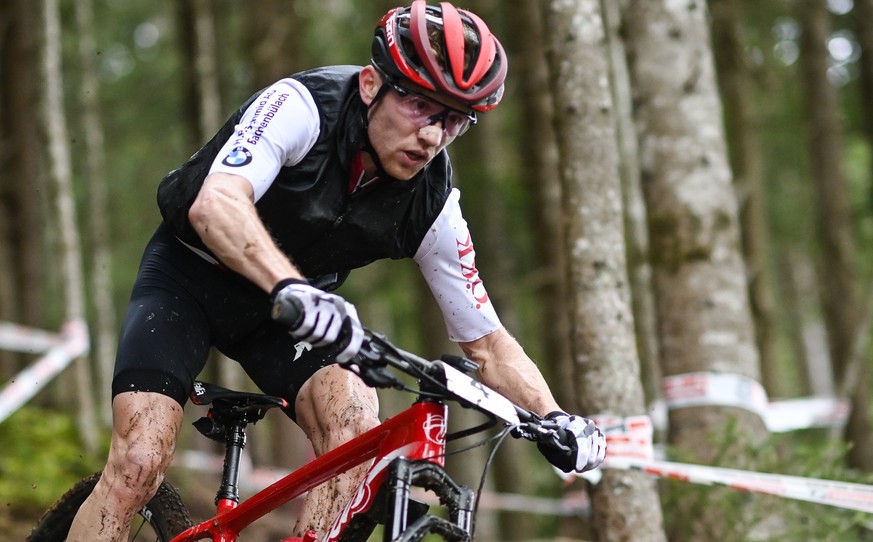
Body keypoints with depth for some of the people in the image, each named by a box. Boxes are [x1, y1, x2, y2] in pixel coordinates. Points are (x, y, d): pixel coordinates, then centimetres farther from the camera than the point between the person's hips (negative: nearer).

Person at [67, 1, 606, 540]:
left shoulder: (432, 205, -16)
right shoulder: (301, 106, -28)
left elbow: (487, 341, -7)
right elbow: (215, 205, -45)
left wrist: (555, 417, -25)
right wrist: (291, 288, -62)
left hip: (280, 308, 4)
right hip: (190, 277, -3)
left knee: (356, 429, -24)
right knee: (139, 464, -20)